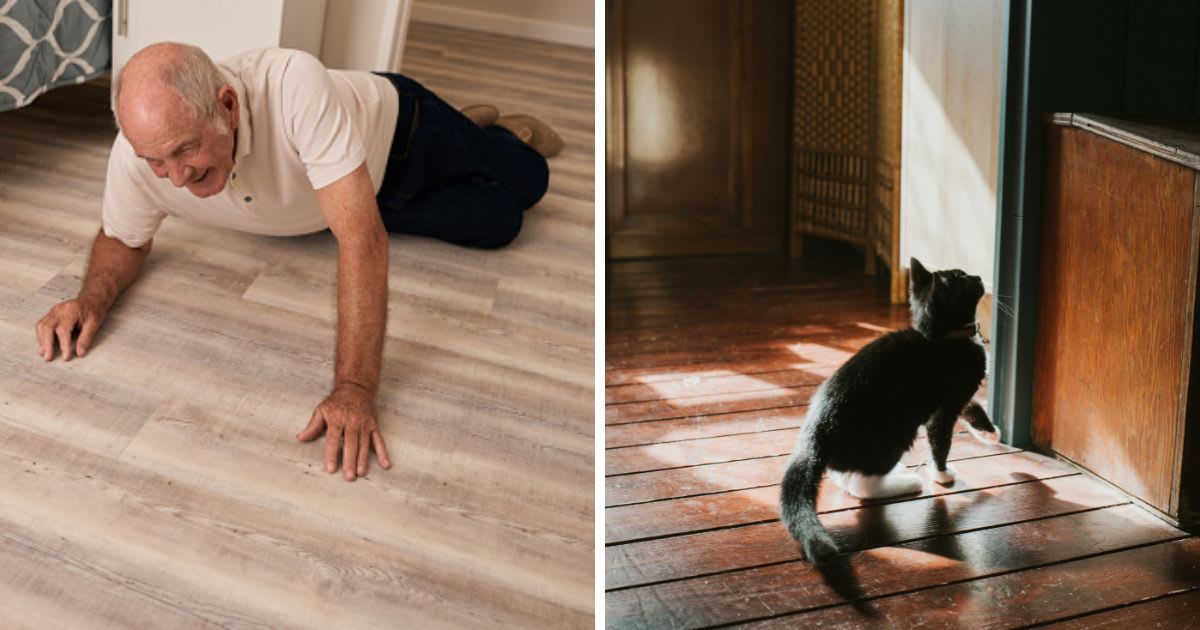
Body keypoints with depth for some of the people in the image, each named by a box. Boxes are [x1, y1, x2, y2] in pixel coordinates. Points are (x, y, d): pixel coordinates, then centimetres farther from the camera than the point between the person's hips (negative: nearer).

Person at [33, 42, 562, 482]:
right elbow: (123, 240, -13)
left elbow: (360, 235, -52)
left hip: (395, 127, -3)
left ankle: (506, 133, 44)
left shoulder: (295, 87, -49)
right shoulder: (138, 152, -34)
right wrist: (92, 298, -36)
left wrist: (354, 390, -58)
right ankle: (474, 122, 39)